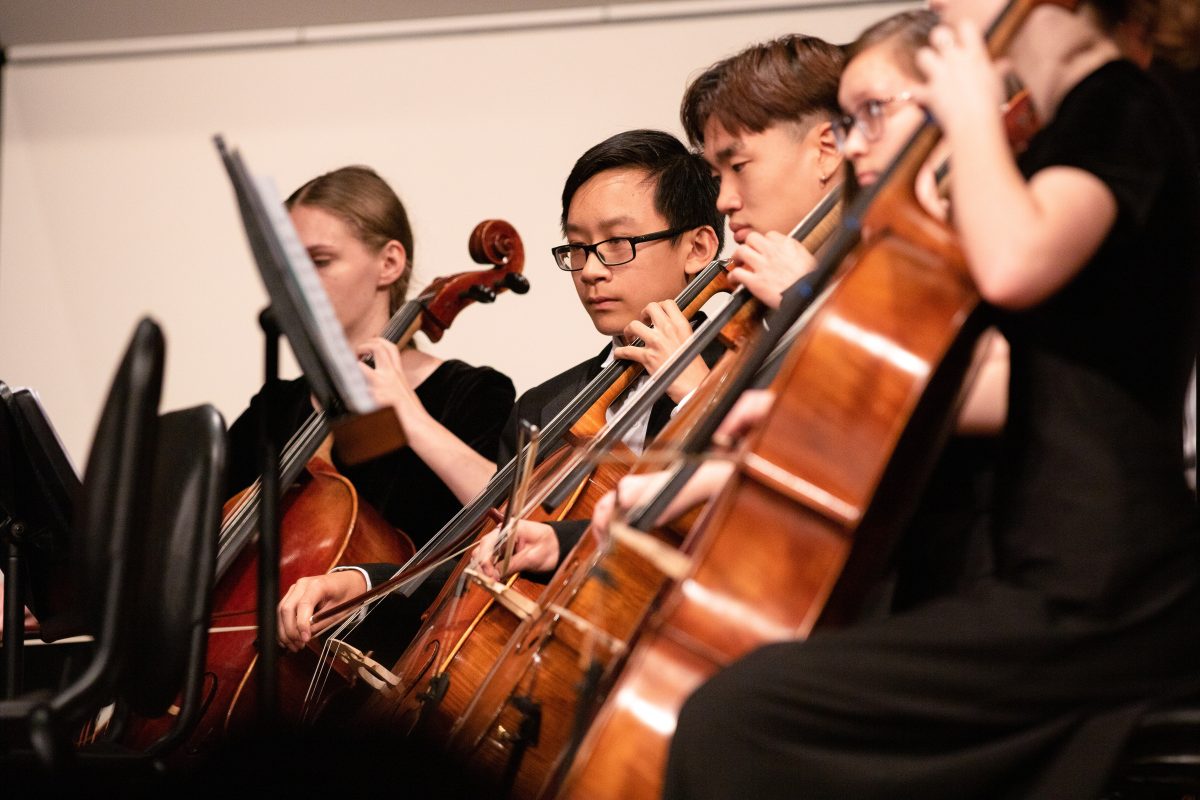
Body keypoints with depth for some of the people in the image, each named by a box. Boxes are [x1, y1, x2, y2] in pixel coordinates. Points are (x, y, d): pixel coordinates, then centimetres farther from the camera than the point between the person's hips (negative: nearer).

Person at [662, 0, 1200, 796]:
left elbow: (1012, 265, -29)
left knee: (734, 717, -19)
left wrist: (972, 115, -12)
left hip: (1091, 601, -11)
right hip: (1090, 582, 11)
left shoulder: (1119, 105, -8)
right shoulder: (1091, 116, 20)